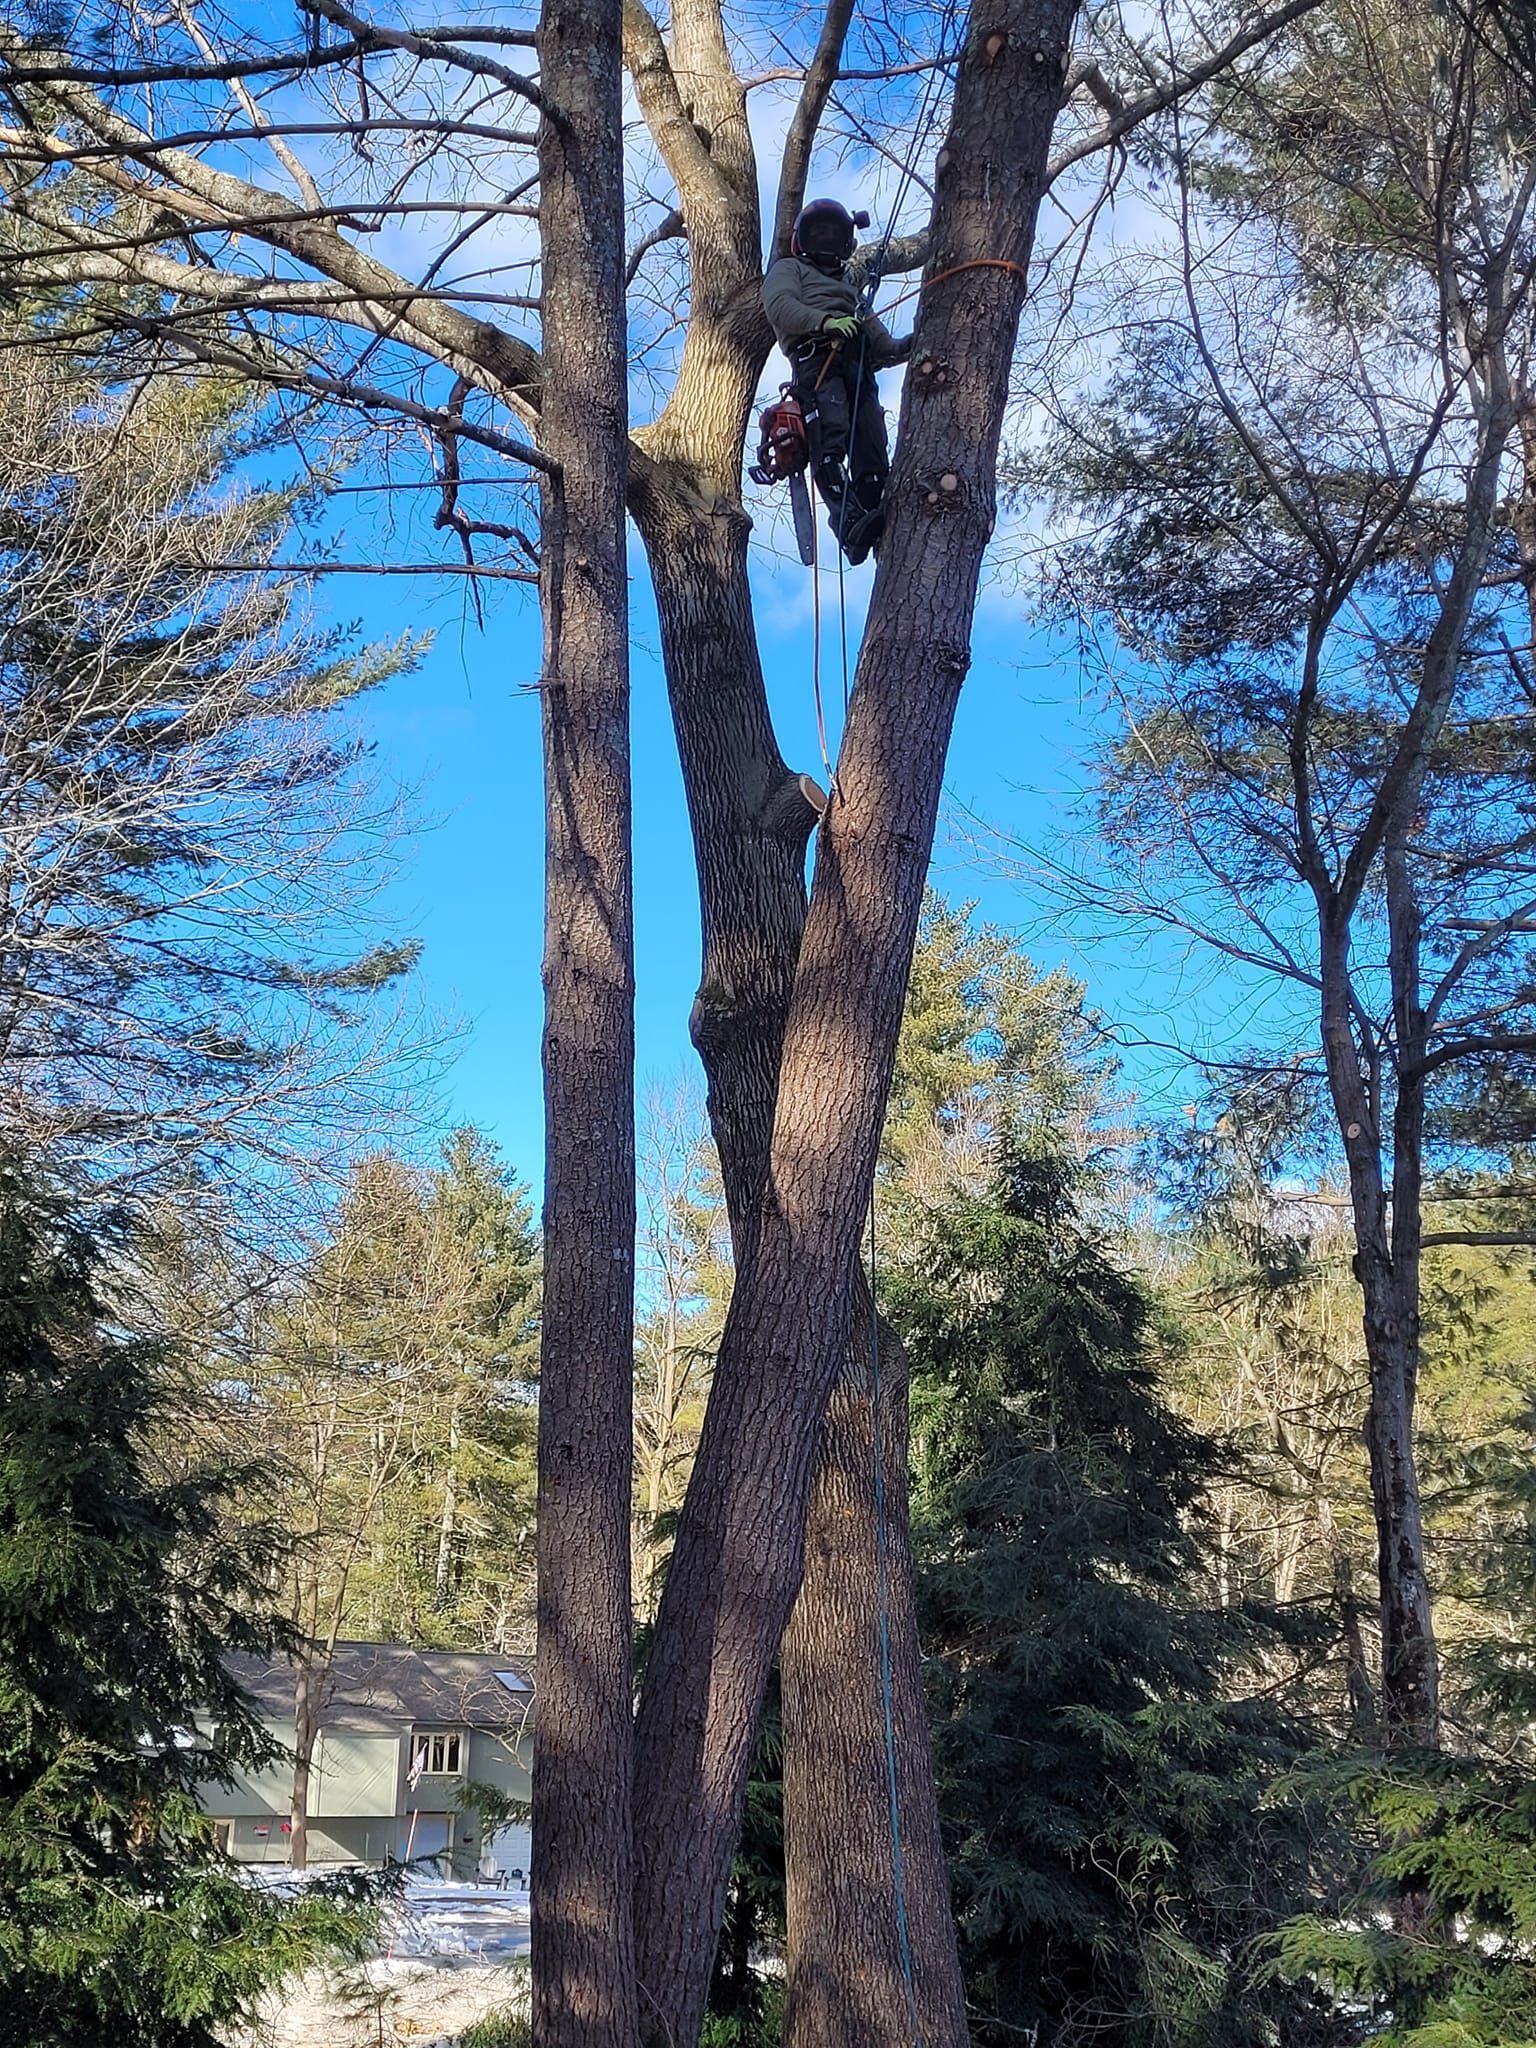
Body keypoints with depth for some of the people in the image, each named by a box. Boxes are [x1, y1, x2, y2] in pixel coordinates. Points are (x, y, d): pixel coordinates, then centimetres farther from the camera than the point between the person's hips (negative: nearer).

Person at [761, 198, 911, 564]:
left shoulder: (850, 287, 43)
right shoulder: (789, 268, 27)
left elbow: (881, 348, 32)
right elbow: (779, 305, 1)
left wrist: (910, 345, 9)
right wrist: (826, 321, -16)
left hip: (858, 369, 6)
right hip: (817, 359, -6)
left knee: (871, 453, -13)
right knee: (830, 443, -28)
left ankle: (886, 535, -28)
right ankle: (851, 525, -46)